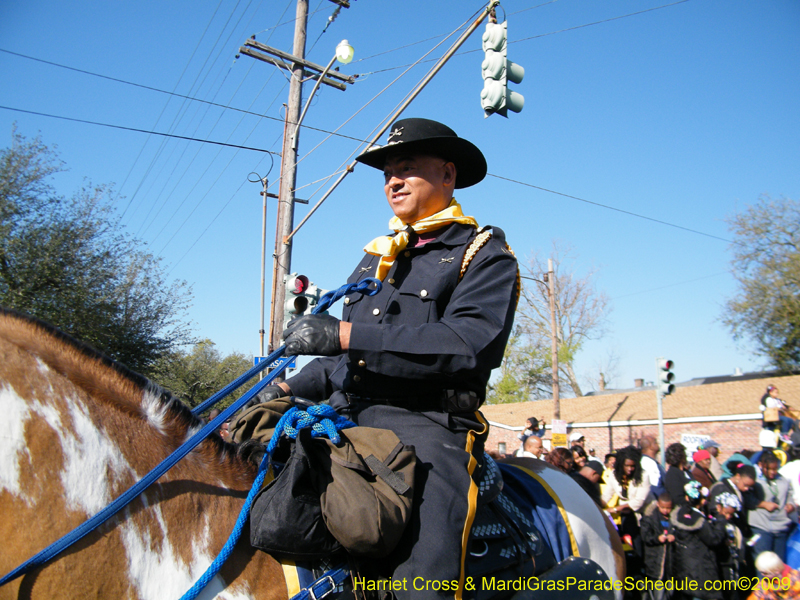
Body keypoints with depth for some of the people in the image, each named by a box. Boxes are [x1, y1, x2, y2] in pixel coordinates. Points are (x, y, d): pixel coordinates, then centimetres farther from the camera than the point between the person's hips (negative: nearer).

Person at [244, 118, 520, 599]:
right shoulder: (375, 255, 24)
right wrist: (288, 389, 11)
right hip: (341, 420, 7)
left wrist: (344, 335, -19)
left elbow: (470, 345, -16)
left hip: (423, 426, -6)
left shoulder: (486, 255, 3)